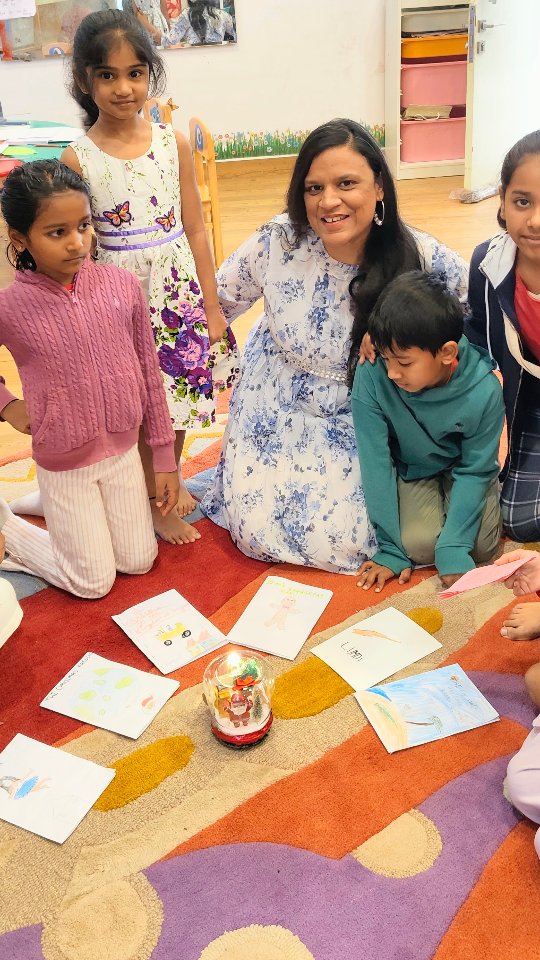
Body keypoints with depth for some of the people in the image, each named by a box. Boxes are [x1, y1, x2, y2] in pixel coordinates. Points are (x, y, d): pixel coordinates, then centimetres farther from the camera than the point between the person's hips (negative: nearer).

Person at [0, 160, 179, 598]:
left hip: (124, 450, 3)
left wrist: (165, 458, 1)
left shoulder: (122, 285, -12)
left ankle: (59, 512, 35)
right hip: (63, 464, -3)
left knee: (139, 562, 17)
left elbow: (149, 373, -2)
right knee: (94, 584, 9)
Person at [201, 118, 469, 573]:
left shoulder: (421, 259, -21)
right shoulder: (278, 241, -18)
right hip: (279, 412, 1)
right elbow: (218, 300, -1)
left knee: (341, 542, -7)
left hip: (363, 425, 0)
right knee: (257, 531, -4)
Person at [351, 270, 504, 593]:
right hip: (411, 469, 0)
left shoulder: (484, 391, -29)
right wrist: (390, 548, -21)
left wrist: (453, 549, -24)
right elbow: (376, 462, -24)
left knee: (483, 546, -16)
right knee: (417, 545, -20)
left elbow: (475, 470, -18)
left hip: (463, 467, 0)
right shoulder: (371, 378, -30)